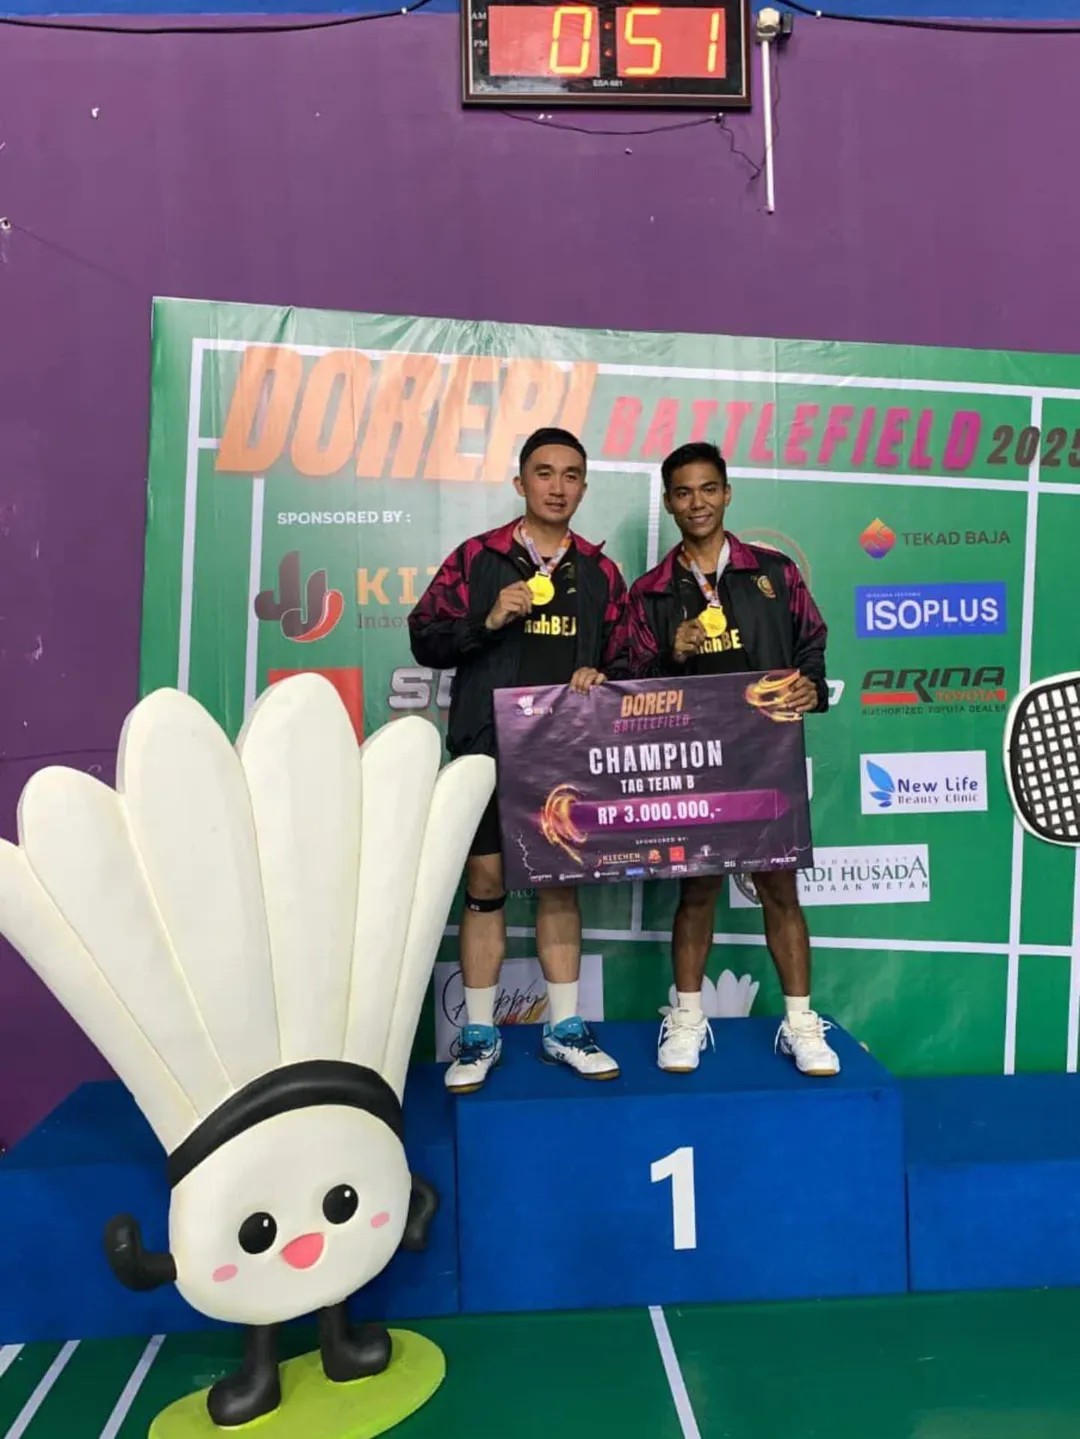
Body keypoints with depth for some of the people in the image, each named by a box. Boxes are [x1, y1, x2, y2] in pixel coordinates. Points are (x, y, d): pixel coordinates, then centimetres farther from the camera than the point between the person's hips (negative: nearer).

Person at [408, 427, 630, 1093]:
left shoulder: (599, 571, 10)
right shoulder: (476, 557, 3)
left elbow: (625, 659, 14)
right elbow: (426, 639, 0)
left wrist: (602, 676, -8)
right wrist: (489, 621, -15)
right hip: (488, 747, -2)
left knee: (562, 881, 9)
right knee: (486, 881, 2)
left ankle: (565, 1027, 21)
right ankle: (479, 1033, 16)